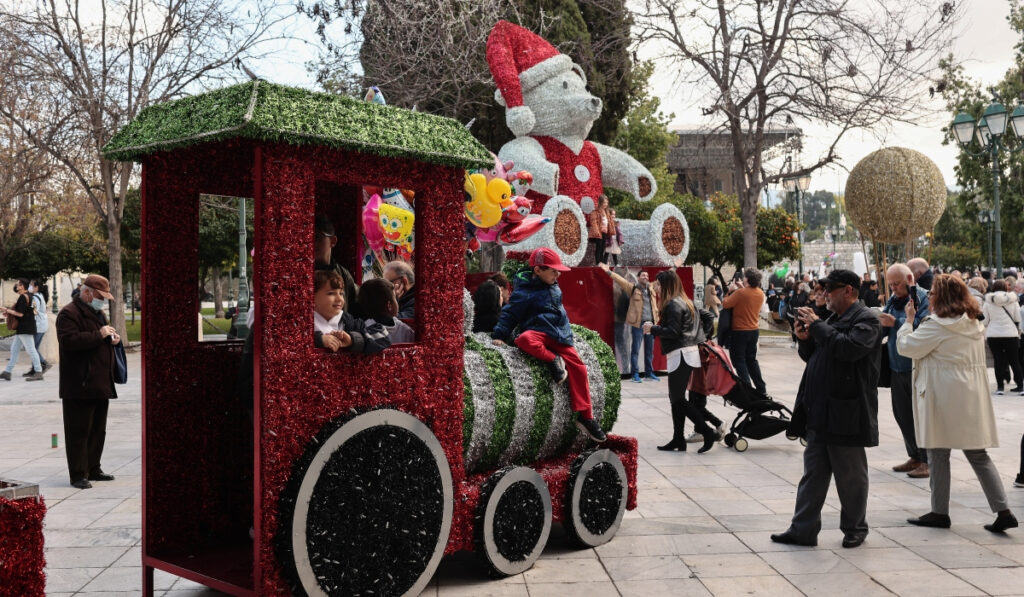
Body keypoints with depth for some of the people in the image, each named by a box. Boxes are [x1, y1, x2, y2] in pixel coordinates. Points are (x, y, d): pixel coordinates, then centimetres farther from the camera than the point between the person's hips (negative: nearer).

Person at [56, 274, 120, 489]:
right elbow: (69, 341, -24)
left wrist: (113, 339, 10)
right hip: (79, 386, -9)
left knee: (98, 430, 14)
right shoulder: (69, 314, -9)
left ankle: (93, 469, 23)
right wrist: (99, 335, -22)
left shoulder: (98, 313, 21)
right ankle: (78, 475, 1)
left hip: (100, 384, 9)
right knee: (78, 431, -4)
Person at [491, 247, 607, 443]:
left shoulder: (554, 287, 14)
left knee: (578, 367, -9)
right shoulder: (525, 292, -7)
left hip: (559, 337, 6)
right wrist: (499, 335, -14)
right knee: (524, 340, -41)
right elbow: (509, 314, -5)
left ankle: (585, 416, -4)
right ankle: (553, 360, -24)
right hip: (538, 333, -6)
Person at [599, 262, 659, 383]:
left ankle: (649, 372, 19)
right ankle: (635, 374, 2)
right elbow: (621, 280, -8)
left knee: (650, 350, 10)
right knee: (635, 349, -3)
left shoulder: (651, 289, 13)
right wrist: (608, 271, -17)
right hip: (638, 323, -5)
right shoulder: (633, 288, 0)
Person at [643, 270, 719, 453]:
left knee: (677, 399, -6)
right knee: (676, 398, 12)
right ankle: (678, 440, 14)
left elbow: (673, 331, -19)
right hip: (689, 352, 10)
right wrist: (702, 336, 18)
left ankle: (709, 432, -10)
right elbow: (708, 316, 21)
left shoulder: (673, 304, -12)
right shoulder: (686, 302, 18)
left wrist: (652, 328, -8)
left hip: (680, 354, -10)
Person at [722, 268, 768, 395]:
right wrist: (742, 288, 14)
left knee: (738, 360, 3)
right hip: (754, 330, 7)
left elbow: (725, 304, -15)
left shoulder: (740, 293, -21)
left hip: (739, 331, -7)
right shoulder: (761, 293, 1)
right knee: (751, 359, 18)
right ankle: (761, 389, 19)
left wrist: (731, 291, -2)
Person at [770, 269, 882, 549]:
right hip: (820, 413, 8)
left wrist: (817, 325, -19)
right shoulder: (833, 319, 18)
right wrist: (806, 339, 3)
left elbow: (850, 348, -28)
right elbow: (814, 356, 23)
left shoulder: (866, 319, -9)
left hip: (846, 415, -8)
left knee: (851, 476, 6)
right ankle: (803, 530, 14)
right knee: (813, 474, 10)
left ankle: (855, 529, 22)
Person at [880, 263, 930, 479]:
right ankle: (914, 456, 24)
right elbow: (885, 330, 15)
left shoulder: (924, 298, -10)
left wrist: (896, 322, -24)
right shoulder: (893, 299, 13)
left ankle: (928, 461, 5)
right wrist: (880, 322, -6)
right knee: (902, 413, 12)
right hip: (897, 366, 8)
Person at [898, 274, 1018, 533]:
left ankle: (940, 512, 13)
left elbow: (905, 347, -9)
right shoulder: (974, 324, 10)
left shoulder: (936, 326, -15)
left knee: (938, 453, 5)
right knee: (978, 454, 10)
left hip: (944, 398, -7)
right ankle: (1003, 510, 3)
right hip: (972, 396, 7)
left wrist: (908, 320, 3)